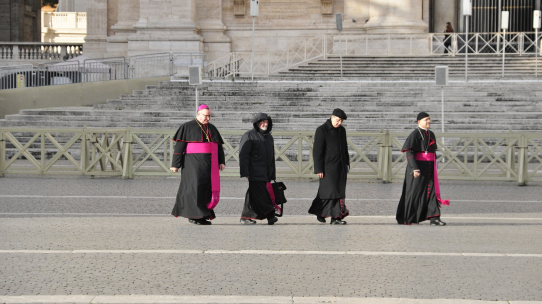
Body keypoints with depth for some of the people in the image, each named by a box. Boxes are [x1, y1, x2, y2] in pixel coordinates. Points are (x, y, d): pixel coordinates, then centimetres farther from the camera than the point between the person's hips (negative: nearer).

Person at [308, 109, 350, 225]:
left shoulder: (342, 130, 13)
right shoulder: (322, 130, -7)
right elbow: (317, 151, -9)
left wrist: (347, 164, 19)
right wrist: (318, 169, -13)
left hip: (340, 167, 7)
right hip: (328, 166, -7)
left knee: (339, 192, 3)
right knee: (331, 191, -11)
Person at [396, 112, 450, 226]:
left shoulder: (431, 135, 14)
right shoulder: (415, 134, -9)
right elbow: (408, 152, -15)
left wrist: (434, 168, 20)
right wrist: (415, 168, -23)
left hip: (429, 168, 7)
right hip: (418, 166, -7)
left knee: (432, 191, -4)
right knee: (415, 192, 0)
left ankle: (434, 218, -9)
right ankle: (404, 219, 12)